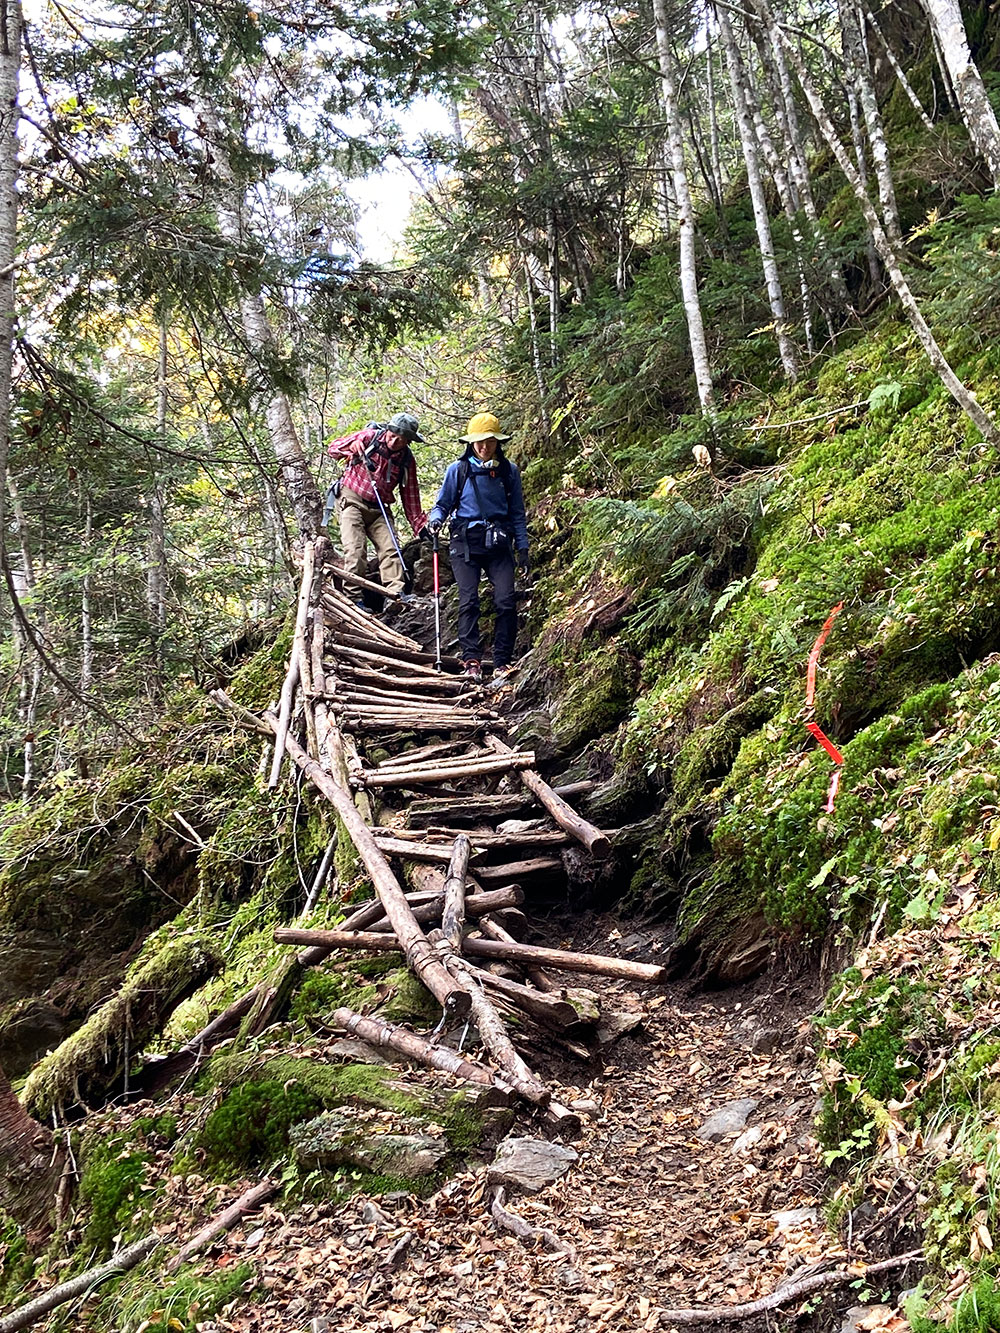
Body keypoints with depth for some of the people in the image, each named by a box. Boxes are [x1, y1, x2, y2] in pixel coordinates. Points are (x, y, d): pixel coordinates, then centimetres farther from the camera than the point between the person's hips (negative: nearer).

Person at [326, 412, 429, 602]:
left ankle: (396, 592, -17)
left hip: (379, 509, 4)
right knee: (356, 551, -17)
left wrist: (420, 525, 1)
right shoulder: (369, 436, -8)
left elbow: (410, 495, 7)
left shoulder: (407, 459, 1)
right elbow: (333, 449, -8)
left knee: (390, 549, -11)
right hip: (351, 501, -4)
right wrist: (350, 446, -31)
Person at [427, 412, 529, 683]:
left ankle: (502, 662, -4)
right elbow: (443, 504, 10)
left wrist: (522, 548, 8)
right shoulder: (458, 470, 4)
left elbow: (517, 513, 12)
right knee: (469, 601, -11)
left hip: (499, 545, 1)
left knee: (506, 602, -11)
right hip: (466, 543, -1)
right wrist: (435, 520, -13)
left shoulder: (509, 472, 8)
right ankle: (472, 660, -8)